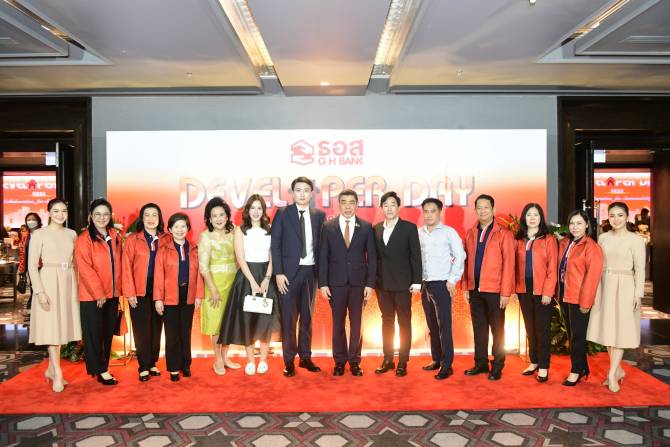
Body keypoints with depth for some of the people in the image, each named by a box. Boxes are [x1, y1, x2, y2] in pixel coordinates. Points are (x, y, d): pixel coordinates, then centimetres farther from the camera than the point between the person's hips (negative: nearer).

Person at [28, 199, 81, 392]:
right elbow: (32, 265, -7)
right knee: (51, 328, -4)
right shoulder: (39, 234, -3)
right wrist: (39, 291, -15)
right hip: (49, 281, -4)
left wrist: (76, 284, 6)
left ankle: (51, 369, 22)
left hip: (68, 283, 5)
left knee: (62, 326, 9)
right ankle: (58, 374, 0)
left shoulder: (72, 234, 9)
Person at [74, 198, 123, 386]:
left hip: (112, 294, 6)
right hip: (91, 295, -6)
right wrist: (98, 293, -15)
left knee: (108, 333, 12)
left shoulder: (115, 237, 10)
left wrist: (117, 290, 6)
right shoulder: (84, 238, -8)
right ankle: (100, 370, 12)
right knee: (94, 333, 3)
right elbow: (85, 269, -14)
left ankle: (103, 367, 23)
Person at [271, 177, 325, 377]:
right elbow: (275, 245, -4)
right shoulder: (282, 214, -1)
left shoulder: (319, 215, 6)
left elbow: (322, 244, 5)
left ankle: (305, 357, 25)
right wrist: (278, 273, -10)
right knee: (289, 317, 3)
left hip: (311, 272, 3)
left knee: (307, 317, 12)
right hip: (289, 272, -2)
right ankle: (289, 360, 15)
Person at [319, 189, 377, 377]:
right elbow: (323, 257, 2)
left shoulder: (366, 227, 3)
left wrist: (370, 284, -4)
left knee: (356, 323, 7)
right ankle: (339, 361, 20)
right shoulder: (328, 227, 3)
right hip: (336, 283, 0)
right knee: (338, 323, 7)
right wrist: (323, 283, -4)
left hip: (358, 282, 0)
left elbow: (372, 257, 2)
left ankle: (354, 361, 19)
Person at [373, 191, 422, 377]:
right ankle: (388, 360, 20)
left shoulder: (409, 228, -3)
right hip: (382, 283, 3)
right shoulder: (376, 229, 7)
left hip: (402, 283, -3)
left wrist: (416, 281, -9)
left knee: (404, 322, 5)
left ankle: (403, 362, 13)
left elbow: (416, 256, -5)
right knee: (387, 321, 11)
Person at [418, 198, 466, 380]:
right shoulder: (418, 233, 7)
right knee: (432, 325, 12)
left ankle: (446, 365, 3)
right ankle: (436, 360, 23)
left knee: (444, 326, -3)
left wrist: (452, 280, -9)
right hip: (425, 285, 5)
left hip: (442, 285, -4)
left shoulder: (449, 232, -4)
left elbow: (460, 256, -4)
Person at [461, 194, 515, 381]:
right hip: (475, 289, 4)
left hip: (494, 290, -4)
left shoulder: (503, 234, -4)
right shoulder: (470, 233, 9)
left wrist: (505, 292, -12)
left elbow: (508, 264, -8)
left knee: (497, 329, 7)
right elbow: (466, 261, 10)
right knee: (479, 328, 12)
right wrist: (465, 287, 5)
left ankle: (497, 366, 18)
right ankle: (480, 363, 24)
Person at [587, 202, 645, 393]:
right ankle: (618, 370, 22)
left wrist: (638, 294, -9)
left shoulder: (635, 240, -5)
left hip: (624, 287, -5)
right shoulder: (603, 238, 8)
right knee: (606, 329, 8)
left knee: (619, 330, -1)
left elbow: (640, 270, -5)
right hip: (604, 286, 5)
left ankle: (612, 374, 5)